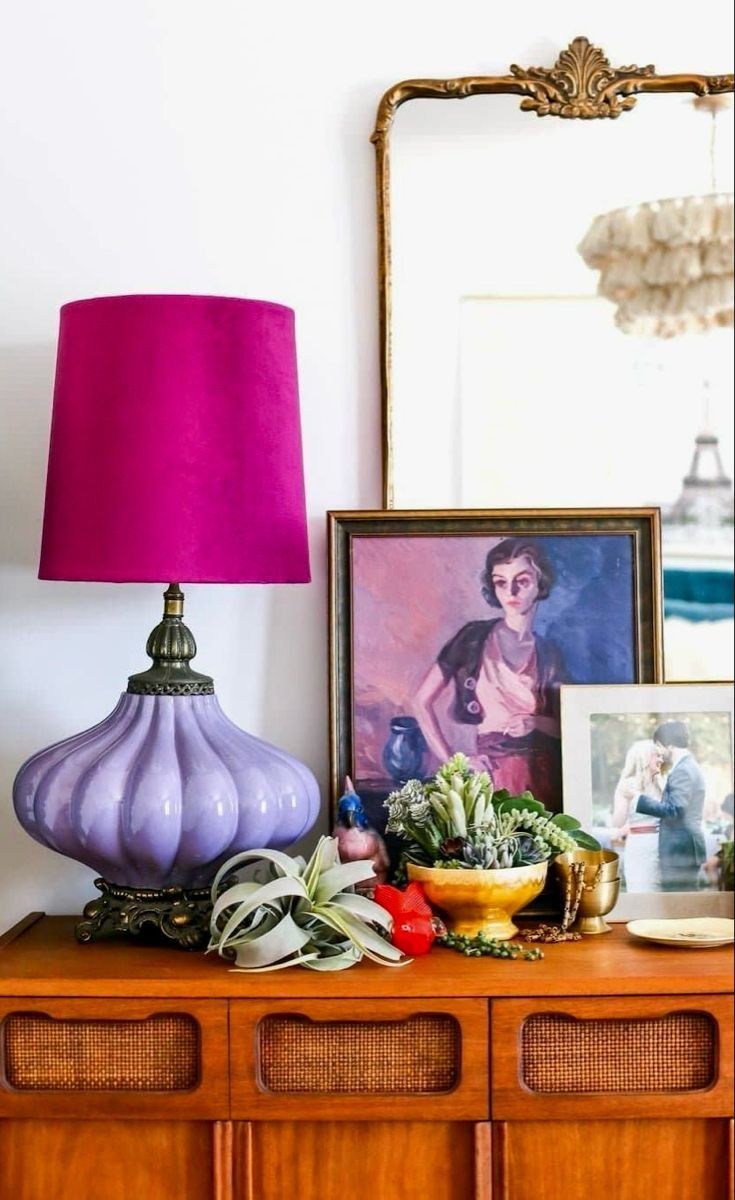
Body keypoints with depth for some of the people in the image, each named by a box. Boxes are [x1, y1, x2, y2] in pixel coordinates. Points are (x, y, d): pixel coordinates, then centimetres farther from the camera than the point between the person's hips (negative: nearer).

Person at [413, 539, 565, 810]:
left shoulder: (548, 651, 6)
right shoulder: (474, 637, -1)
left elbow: (563, 725, 8)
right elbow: (422, 702, -1)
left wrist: (536, 722, -12)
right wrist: (452, 761, -6)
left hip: (543, 770, 2)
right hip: (492, 772, -2)